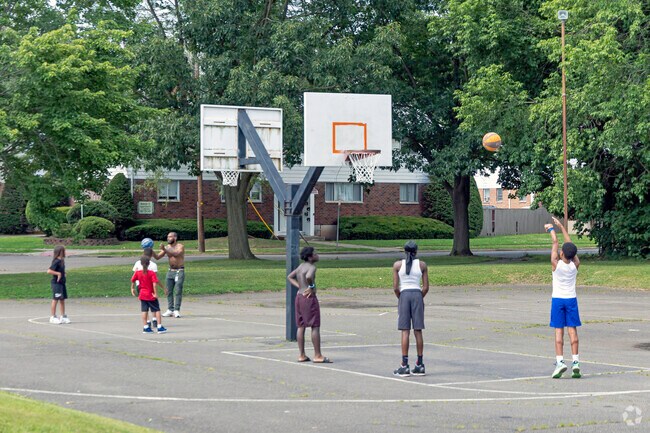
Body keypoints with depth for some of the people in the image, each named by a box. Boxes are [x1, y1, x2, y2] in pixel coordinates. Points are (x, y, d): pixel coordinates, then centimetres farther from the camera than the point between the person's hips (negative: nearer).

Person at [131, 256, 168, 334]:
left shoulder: (137, 273, -4)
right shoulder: (152, 273, -14)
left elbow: (132, 281, 5)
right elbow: (154, 284, -21)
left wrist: (132, 288, 21)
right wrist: (155, 293, -18)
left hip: (142, 295, 3)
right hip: (151, 295, -3)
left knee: (144, 311, 8)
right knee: (157, 310, 5)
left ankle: (145, 327, 8)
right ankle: (160, 327, 3)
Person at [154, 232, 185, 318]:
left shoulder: (180, 246, -7)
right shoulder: (167, 247, 7)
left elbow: (176, 254, -27)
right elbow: (157, 257, 4)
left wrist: (165, 250, -36)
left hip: (179, 271, -5)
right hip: (170, 271, 5)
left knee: (178, 291, -10)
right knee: (169, 291, 3)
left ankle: (177, 310, -11)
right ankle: (170, 310, 6)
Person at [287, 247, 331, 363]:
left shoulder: (301, 266, 11)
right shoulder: (311, 267, -15)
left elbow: (290, 277, 19)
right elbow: (308, 277, -35)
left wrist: (300, 287, 9)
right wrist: (312, 286, -17)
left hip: (299, 296, 9)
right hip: (309, 298, -9)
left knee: (301, 326, 9)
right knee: (315, 327, -3)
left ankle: (302, 355, 12)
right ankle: (318, 355, -3)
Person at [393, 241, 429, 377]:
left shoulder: (397, 265, 2)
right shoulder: (422, 265, 5)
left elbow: (395, 288, -2)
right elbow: (426, 287, 2)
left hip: (404, 295, -1)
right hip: (417, 295, 1)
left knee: (405, 331, -2)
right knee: (418, 331, 5)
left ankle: (404, 366, -5)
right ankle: (419, 365, 8)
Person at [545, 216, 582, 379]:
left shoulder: (556, 264, -14)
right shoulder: (575, 265, -6)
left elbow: (555, 243, -1)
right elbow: (570, 244, 4)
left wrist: (551, 229, 12)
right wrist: (561, 227, 11)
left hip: (558, 299, -2)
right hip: (571, 299, 2)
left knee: (559, 331, -2)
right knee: (572, 330, 2)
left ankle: (560, 361, -11)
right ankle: (575, 362, -3)